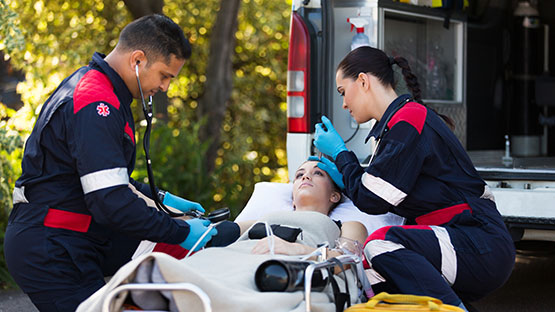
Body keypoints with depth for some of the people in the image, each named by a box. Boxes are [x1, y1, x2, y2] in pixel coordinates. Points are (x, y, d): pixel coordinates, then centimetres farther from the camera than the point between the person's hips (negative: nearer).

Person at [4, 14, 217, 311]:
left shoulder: (90, 84, 12)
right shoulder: (95, 107, -23)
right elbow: (111, 203, -29)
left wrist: (160, 198, 16)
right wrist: (181, 233, -18)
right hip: (48, 253, -10)